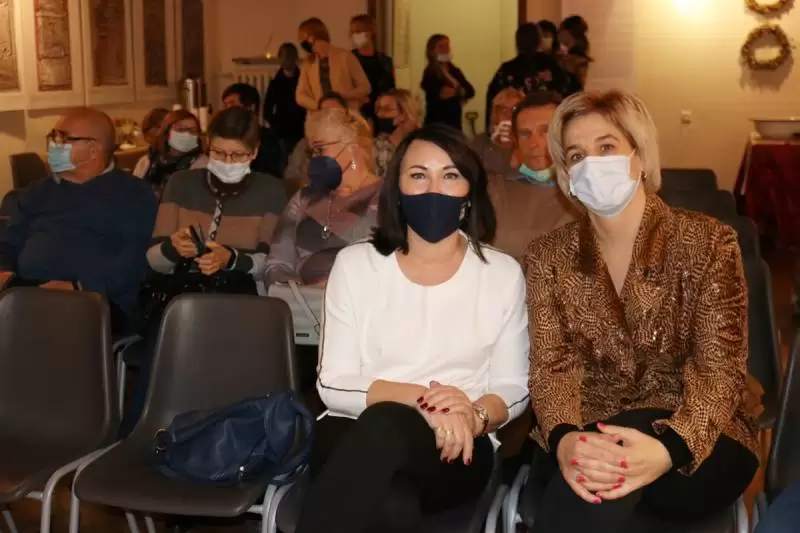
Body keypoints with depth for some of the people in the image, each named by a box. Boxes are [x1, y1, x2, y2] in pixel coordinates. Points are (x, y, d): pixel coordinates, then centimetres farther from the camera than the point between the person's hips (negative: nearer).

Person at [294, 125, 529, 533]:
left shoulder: (503, 273, 7)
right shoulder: (355, 263, 6)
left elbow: (513, 389, 8)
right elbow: (333, 385, 0)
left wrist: (475, 415, -16)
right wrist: (420, 399, -16)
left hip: (455, 449, 1)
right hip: (354, 438, 0)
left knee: (385, 426, -37)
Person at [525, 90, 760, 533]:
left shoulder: (708, 242, -3)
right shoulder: (548, 256, 5)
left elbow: (718, 369, -11)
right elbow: (552, 365, -4)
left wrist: (669, 449, -32)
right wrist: (564, 439, -28)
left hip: (700, 442, -2)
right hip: (591, 436, 3)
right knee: (583, 476, -34)